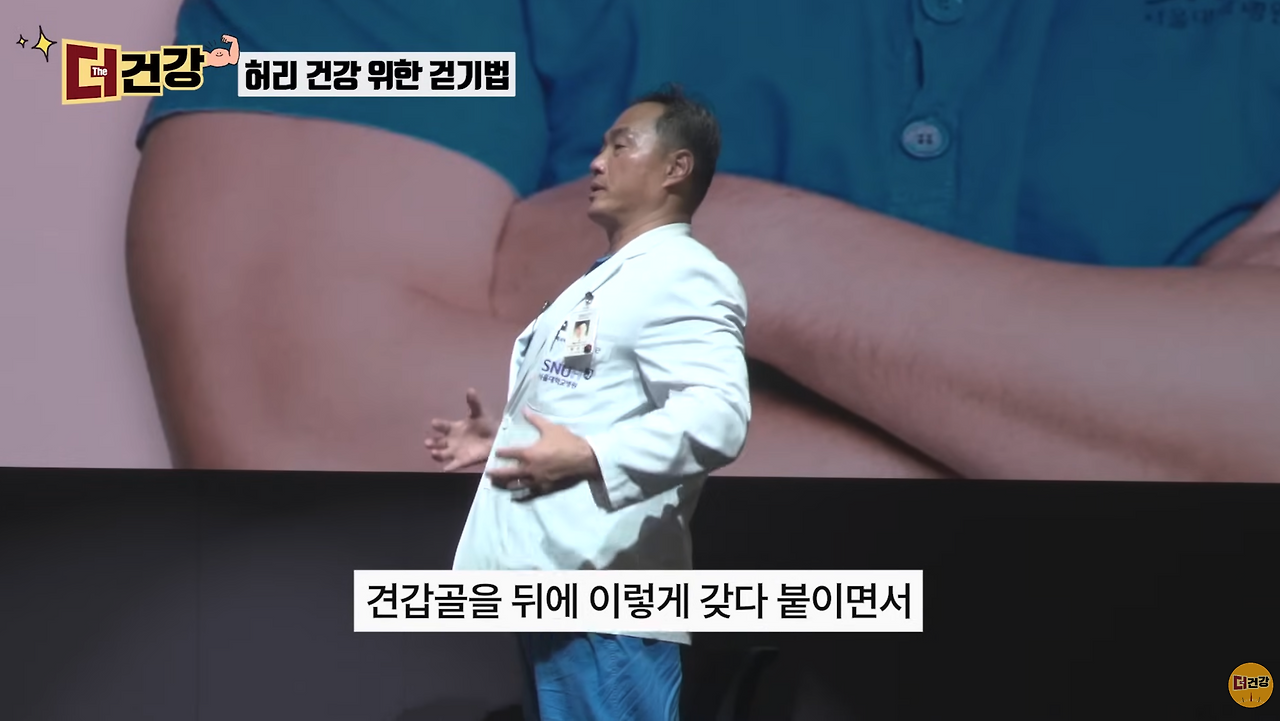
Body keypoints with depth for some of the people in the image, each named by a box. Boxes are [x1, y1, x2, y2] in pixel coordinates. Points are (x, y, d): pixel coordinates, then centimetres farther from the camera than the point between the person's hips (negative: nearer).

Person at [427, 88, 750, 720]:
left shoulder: (681, 276, -9)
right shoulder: (603, 284, 25)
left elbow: (717, 414, -24)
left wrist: (588, 458, -32)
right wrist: (500, 441, 21)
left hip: (603, 595, -10)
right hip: (552, 585, 10)